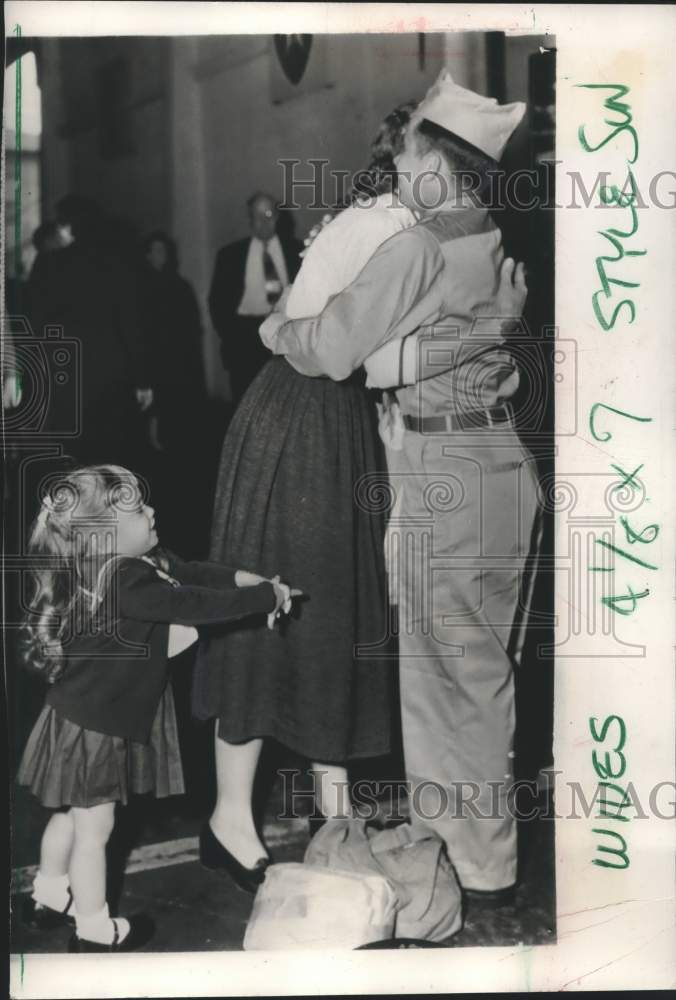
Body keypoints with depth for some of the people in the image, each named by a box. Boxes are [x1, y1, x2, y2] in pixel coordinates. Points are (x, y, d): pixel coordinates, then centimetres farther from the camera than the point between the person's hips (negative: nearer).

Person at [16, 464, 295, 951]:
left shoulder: (143, 562, 0)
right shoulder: (128, 582, -29)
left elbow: (193, 573, 6)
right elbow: (198, 604, -28)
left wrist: (246, 580, -7)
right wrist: (268, 595, -18)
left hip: (85, 715, 10)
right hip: (95, 727, -9)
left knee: (72, 814, 25)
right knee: (94, 826, 7)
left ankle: (50, 897, 44)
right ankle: (95, 929, 23)